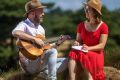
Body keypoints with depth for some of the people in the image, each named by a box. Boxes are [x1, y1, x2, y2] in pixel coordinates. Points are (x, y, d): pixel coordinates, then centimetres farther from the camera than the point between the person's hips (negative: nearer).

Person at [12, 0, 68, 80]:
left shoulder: (40, 28, 16)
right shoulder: (24, 25, -9)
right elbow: (15, 32, -33)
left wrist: (57, 43, 11)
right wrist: (34, 39, -31)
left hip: (41, 61, 8)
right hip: (29, 64, -8)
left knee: (65, 61, 1)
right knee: (53, 52, -28)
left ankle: (46, 73, -14)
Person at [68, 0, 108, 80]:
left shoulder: (103, 26, -4)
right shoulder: (81, 25, 10)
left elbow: (102, 45, -9)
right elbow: (78, 40, 15)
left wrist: (89, 48, -23)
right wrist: (77, 43, -9)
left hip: (96, 54, -4)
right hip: (83, 52, 4)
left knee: (87, 58, -39)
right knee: (73, 53, -32)